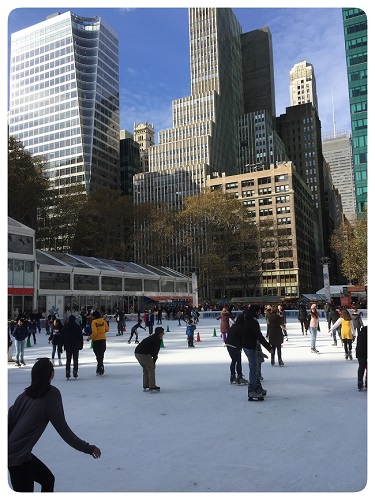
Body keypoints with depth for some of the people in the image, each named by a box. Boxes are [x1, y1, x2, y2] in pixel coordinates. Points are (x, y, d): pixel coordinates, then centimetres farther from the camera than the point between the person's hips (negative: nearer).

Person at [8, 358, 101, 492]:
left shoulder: (26, 394, 1)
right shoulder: (52, 394, -16)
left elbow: (8, 419, 0)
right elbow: (63, 430, -14)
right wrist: (88, 448, -5)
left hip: (11, 452, 7)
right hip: (18, 456, -7)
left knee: (48, 479, 19)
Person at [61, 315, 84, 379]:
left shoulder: (65, 327, 2)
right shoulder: (77, 326, -3)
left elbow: (62, 337, 5)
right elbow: (81, 336, -1)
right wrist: (81, 344, 7)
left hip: (67, 346, 2)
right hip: (76, 346, -2)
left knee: (68, 360, 7)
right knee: (75, 359, 4)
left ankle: (67, 372, 0)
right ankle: (75, 372, -3)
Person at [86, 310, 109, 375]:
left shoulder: (93, 322, -13)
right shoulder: (103, 321, 2)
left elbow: (94, 332, -19)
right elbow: (107, 329, 9)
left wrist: (89, 338, -6)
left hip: (96, 340, -5)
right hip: (103, 339, 5)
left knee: (98, 356, 1)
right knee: (101, 356, 16)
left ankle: (100, 370, 0)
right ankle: (100, 369, 23)